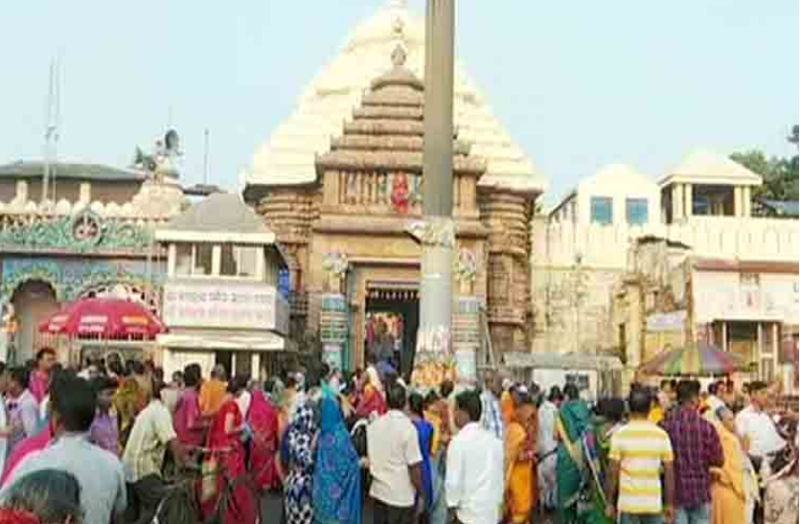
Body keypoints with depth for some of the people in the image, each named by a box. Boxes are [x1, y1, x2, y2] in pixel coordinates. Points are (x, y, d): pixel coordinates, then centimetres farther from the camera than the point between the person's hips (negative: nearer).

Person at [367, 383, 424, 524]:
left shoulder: (374, 425, 1)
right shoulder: (407, 428, -16)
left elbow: (369, 457, 10)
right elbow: (414, 466, -16)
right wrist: (421, 494, -7)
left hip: (378, 491, 5)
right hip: (401, 496, -5)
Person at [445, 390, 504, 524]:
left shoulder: (459, 441, -13)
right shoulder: (495, 440, 5)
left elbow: (453, 480, -14)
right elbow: (500, 476, 11)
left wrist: (452, 507, -1)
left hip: (468, 513, -6)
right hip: (493, 512, 6)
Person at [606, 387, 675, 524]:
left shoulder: (620, 434, -7)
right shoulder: (661, 435, -1)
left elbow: (612, 472, -7)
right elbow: (669, 473, 1)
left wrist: (610, 502, 3)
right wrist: (669, 504, 9)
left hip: (628, 504, -2)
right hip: (654, 504, 2)